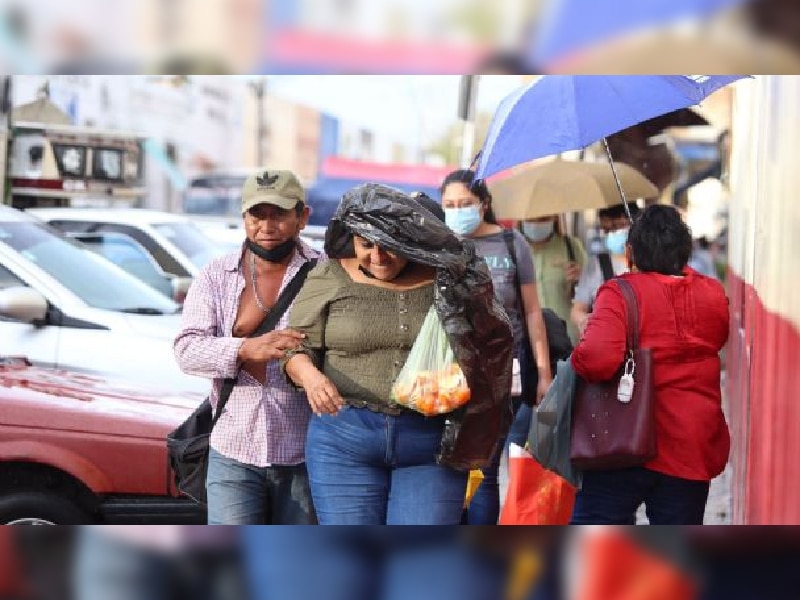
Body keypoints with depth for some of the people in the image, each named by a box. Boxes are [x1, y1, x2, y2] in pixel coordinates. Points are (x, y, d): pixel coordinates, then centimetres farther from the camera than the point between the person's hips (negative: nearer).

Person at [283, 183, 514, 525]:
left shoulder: (446, 282, 2)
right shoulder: (330, 279, 4)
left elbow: (492, 347, 10)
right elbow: (296, 348, 5)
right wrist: (309, 375, -17)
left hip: (432, 443, 0)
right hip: (345, 438, 1)